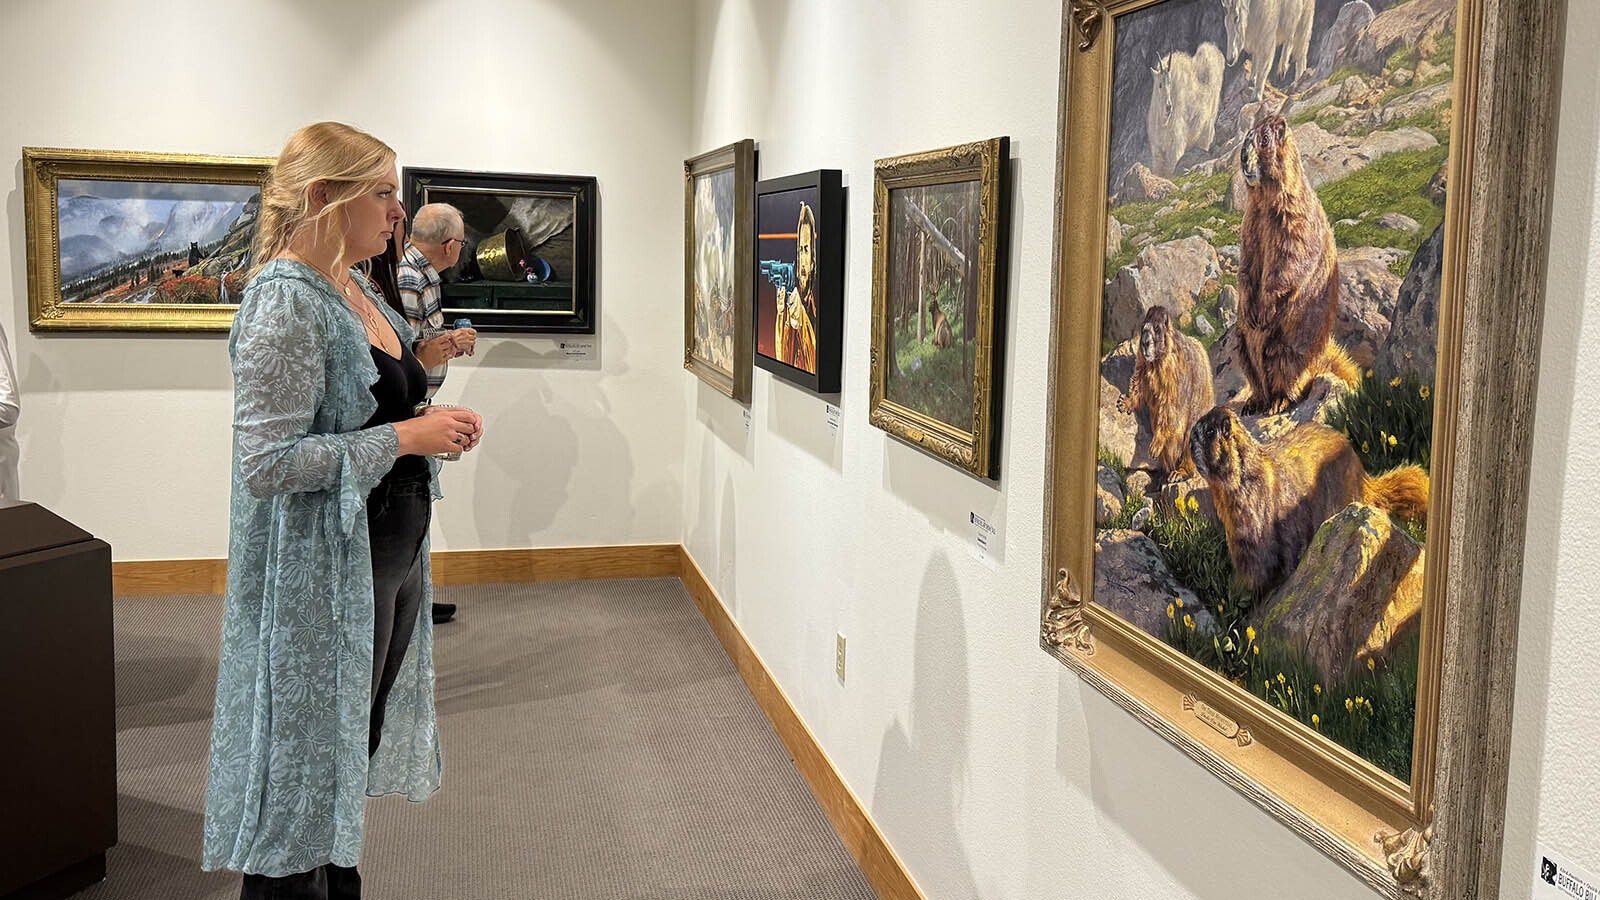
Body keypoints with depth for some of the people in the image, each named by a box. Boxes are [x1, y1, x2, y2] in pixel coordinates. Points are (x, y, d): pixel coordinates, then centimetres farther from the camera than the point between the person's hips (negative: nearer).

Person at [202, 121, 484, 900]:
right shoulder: (285, 301, -18)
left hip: (389, 560, 9)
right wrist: (405, 438, -21)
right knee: (306, 769, 4)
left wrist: (431, 422, 3)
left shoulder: (357, 294, 10)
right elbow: (270, 462, -24)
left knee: (354, 752, 19)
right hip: (324, 577, -9)